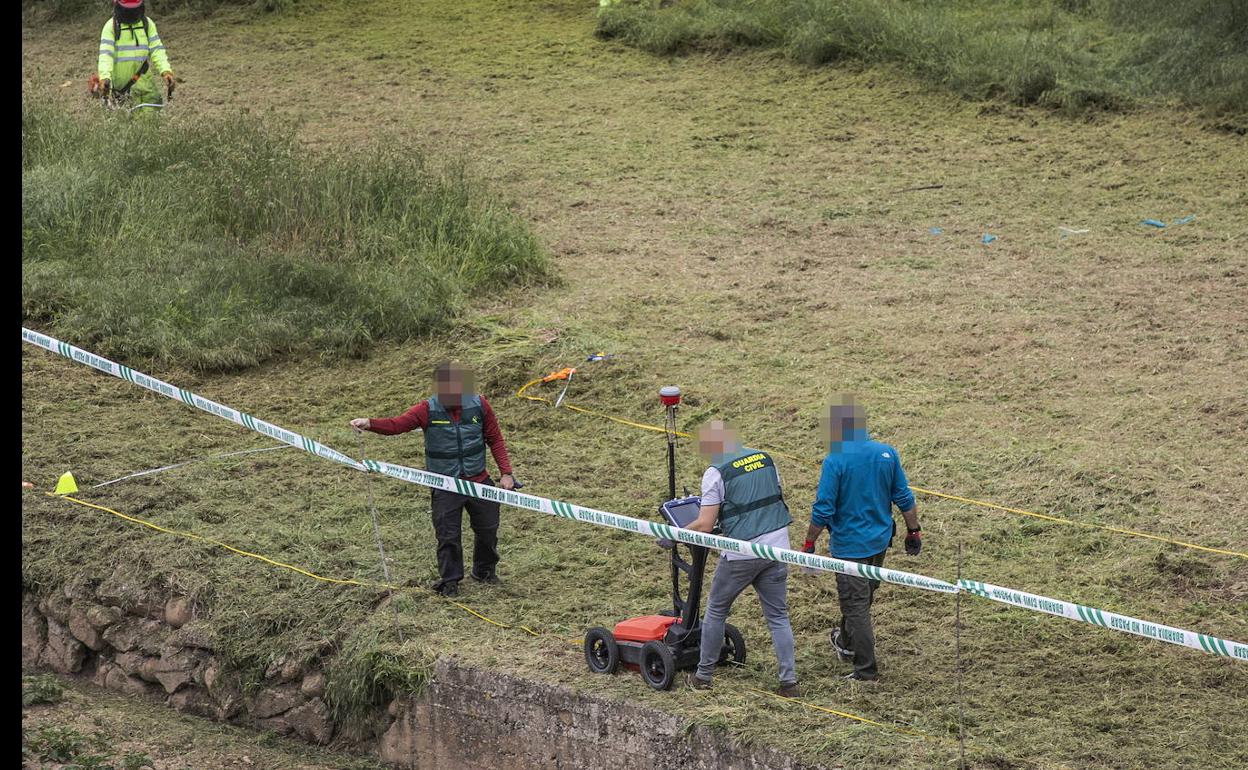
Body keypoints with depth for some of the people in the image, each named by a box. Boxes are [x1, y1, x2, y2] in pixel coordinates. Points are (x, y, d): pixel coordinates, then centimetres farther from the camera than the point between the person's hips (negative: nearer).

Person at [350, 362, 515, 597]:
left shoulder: (478, 405, -6)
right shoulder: (428, 410, -12)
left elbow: (495, 439, 4)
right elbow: (396, 424, -24)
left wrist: (505, 472, -1)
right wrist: (369, 423, -42)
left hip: (478, 481, 2)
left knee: (487, 529, 14)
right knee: (447, 535, -2)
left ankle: (485, 570, 39)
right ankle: (449, 581, 16)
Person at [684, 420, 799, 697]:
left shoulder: (716, 473, -10)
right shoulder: (765, 459, 8)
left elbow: (705, 525, -12)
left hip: (741, 553, -5)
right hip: (776, 548, 5)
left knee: (716, 611, 14)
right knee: (778, 616, 11)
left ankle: (703, 676, 21)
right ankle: (789, 681, 5)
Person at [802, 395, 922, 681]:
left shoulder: (835, 461, -20)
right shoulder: (887, 453, -4)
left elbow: (823, 510, -19)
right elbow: (904, 498, 2)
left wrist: (809, 544, -8)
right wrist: (914, 531, 13)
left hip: (849, 545, -6)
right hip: (880, 540, 6)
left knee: (856, 606, 3)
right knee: (863, 596, 25)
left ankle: (866, 670, 6)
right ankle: (846, 643, 46)